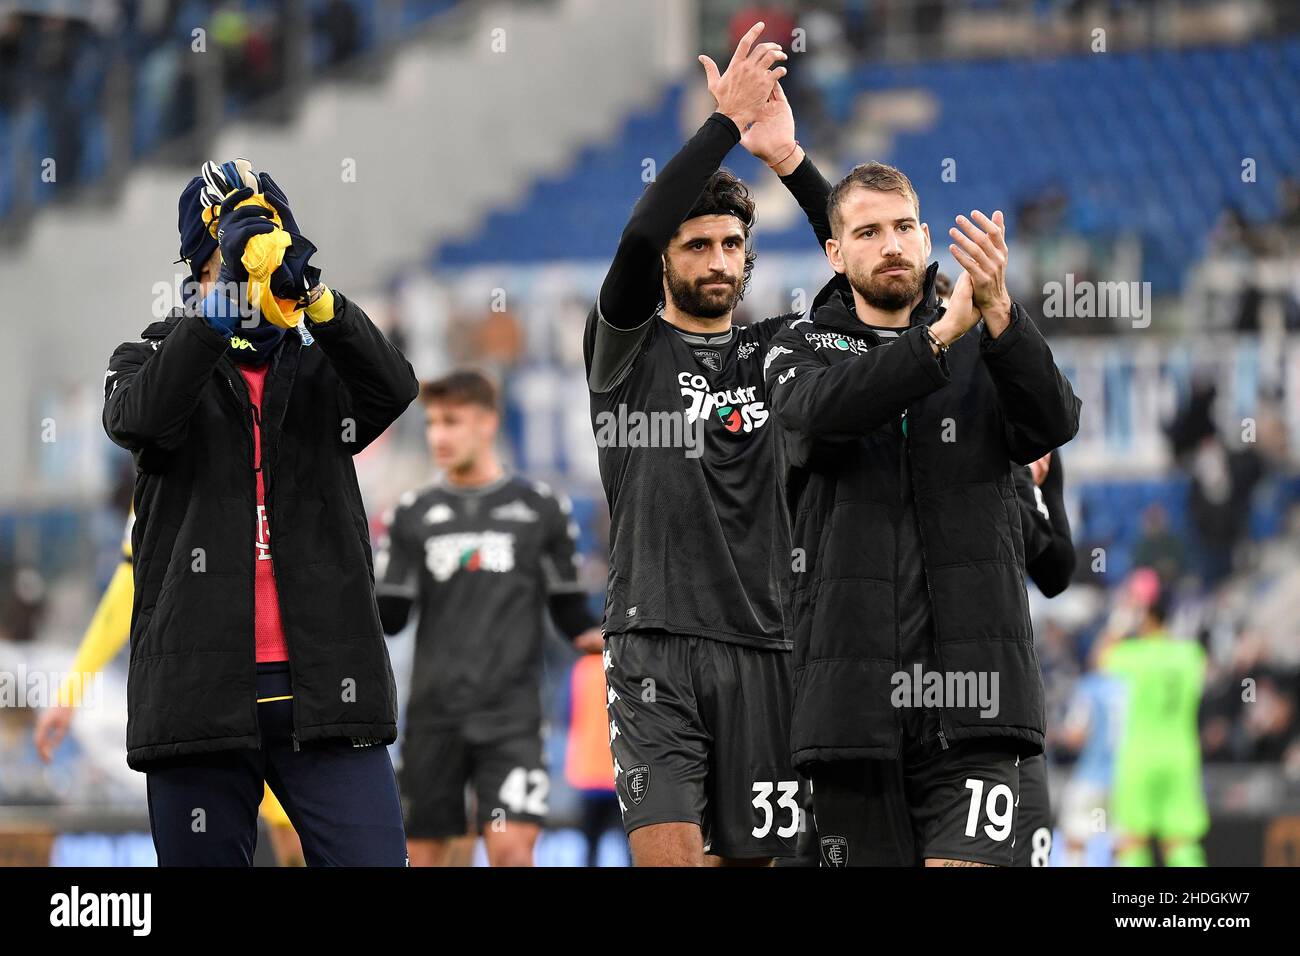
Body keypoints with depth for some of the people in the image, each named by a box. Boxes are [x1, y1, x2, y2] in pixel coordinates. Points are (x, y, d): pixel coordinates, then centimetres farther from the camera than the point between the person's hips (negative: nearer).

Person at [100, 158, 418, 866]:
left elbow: (394, 387, -8)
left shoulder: (321, 371, 14)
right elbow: (139, 418, -13)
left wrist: (312, 296, -25)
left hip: (324, 694, 1)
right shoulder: (151, 359, 11)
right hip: (201, 694, -1)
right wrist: (222, 304, -23)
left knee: (373, 859, -10)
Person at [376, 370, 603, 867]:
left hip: (511, 716, -2)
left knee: (511, 849, -16)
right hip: (433, 715, 2)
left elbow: (568, 607, 12)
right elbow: (390, 617, 9)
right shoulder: (413, 514, 11)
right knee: (424, 854, 4)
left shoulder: (541, 508, 7)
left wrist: (591, 635, -9)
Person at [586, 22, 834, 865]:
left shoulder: (778, 353, 15)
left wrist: (790, 158, -9)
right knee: (669, 852, -19)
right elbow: (638, 238, -14)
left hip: (761, 647, 4)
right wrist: (727, 123, -15)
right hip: (655, 644, -4)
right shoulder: (630, 349, 5)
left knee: (747, 856, 4)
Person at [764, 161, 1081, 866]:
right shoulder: (803, 348, 11)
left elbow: (1054, 423, -8)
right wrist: (943, 334, -25)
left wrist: (999, 314, -25)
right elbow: (819, 411, -13)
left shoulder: (985, 350, 13)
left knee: (966, 864, -16)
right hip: (851, 690, 1)